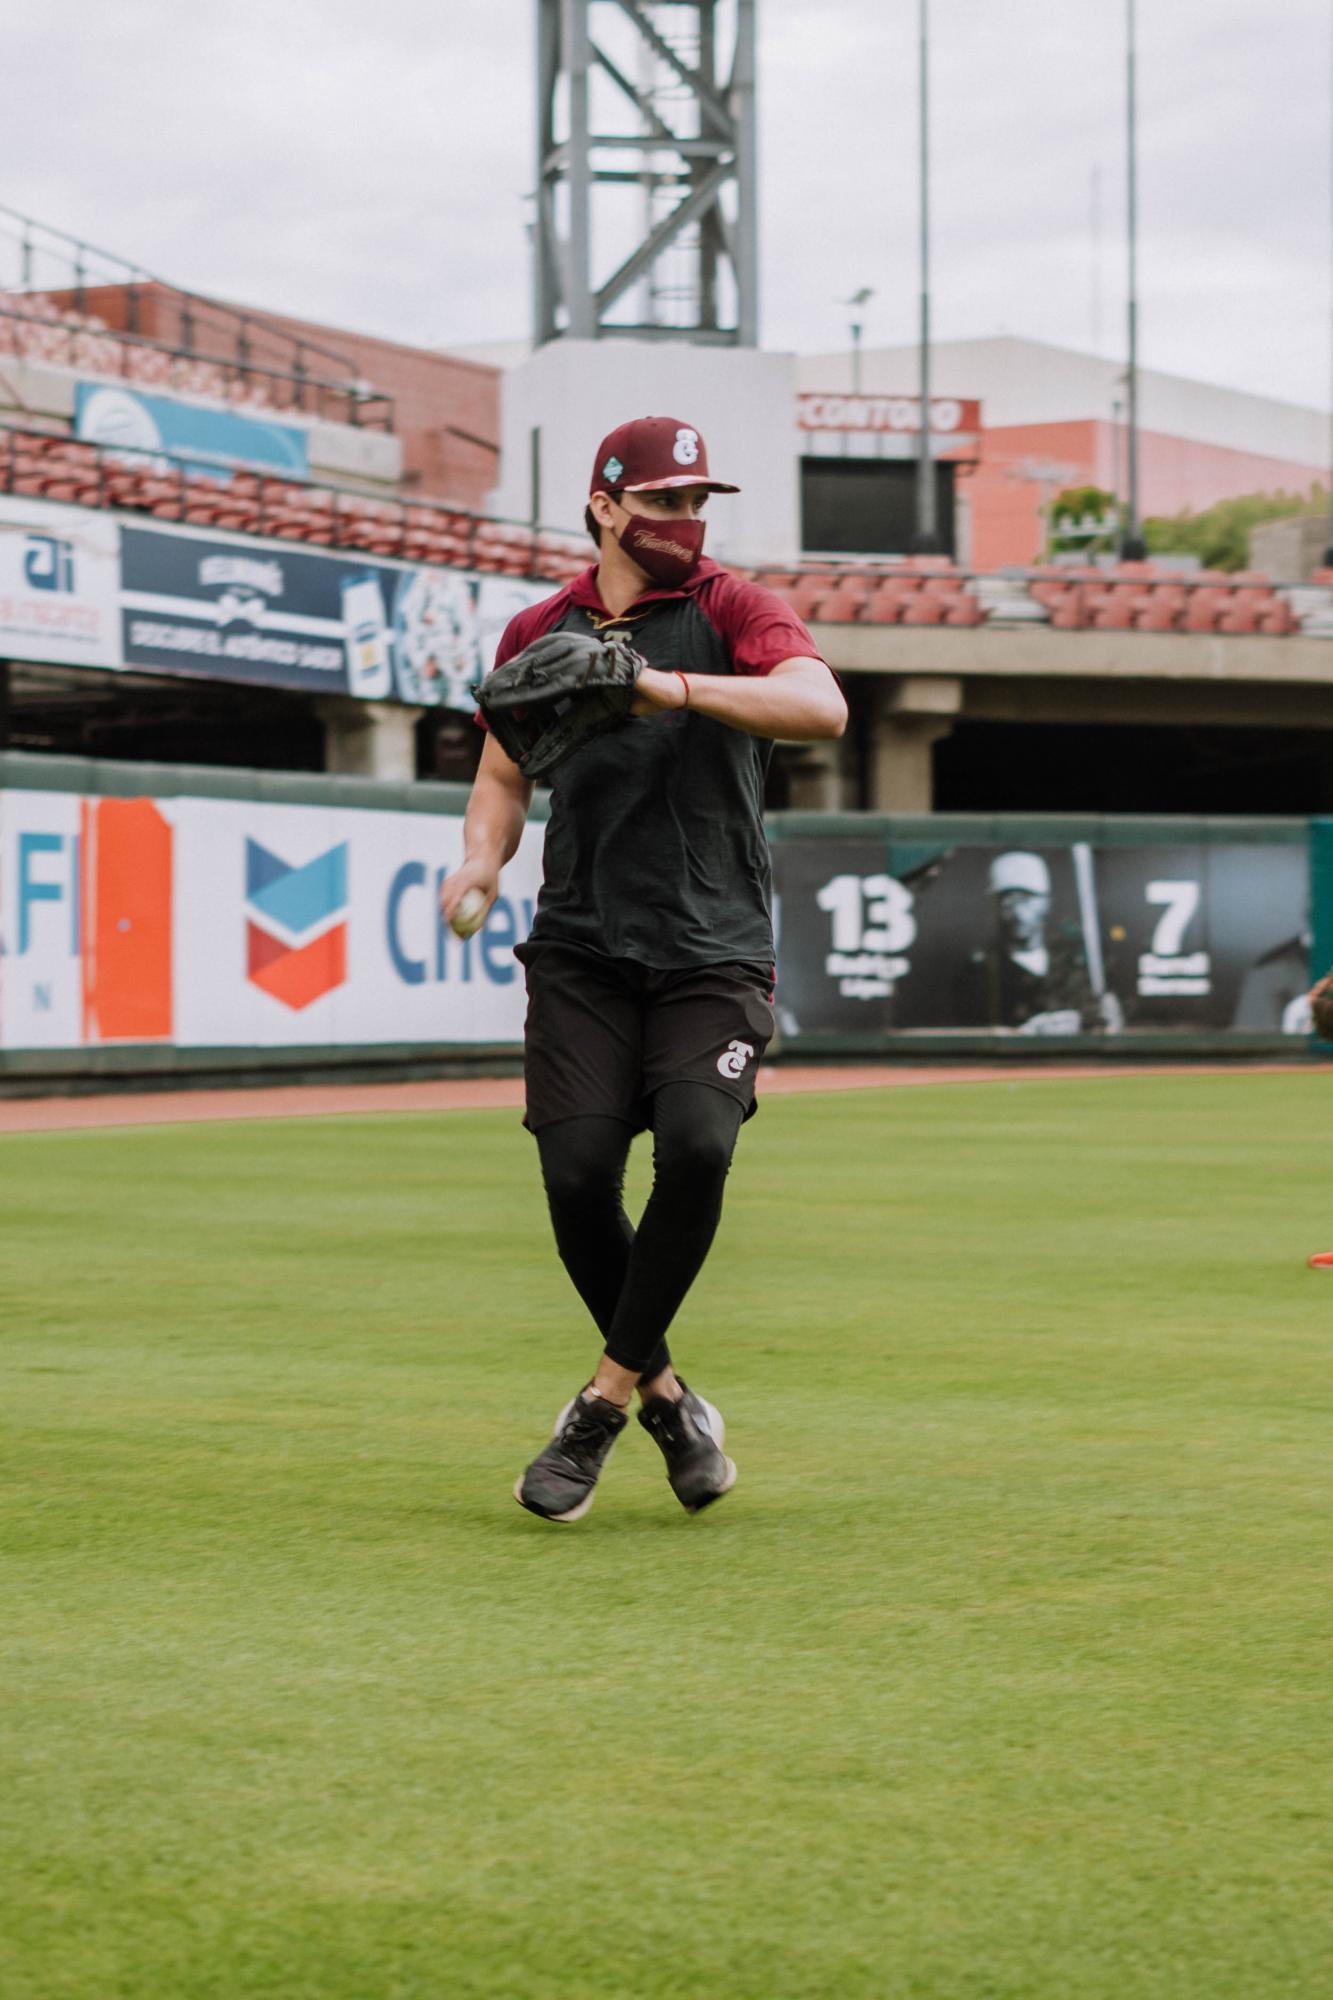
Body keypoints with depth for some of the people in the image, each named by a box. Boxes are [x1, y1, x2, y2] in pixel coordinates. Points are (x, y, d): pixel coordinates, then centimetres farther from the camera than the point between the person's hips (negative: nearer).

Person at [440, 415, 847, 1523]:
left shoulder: (732, 609, 0)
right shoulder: (538, 633, 11)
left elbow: (823, 707, -18)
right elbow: (505, 773, 21)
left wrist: (673, 687, -28)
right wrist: (485, 853, -1)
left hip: (715, 953, -2)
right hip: (581, 952, 2)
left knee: (696, 1144, -23)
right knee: (578, 1172, -12)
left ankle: (605, 1400, -6)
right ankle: (664, 1394, 11)